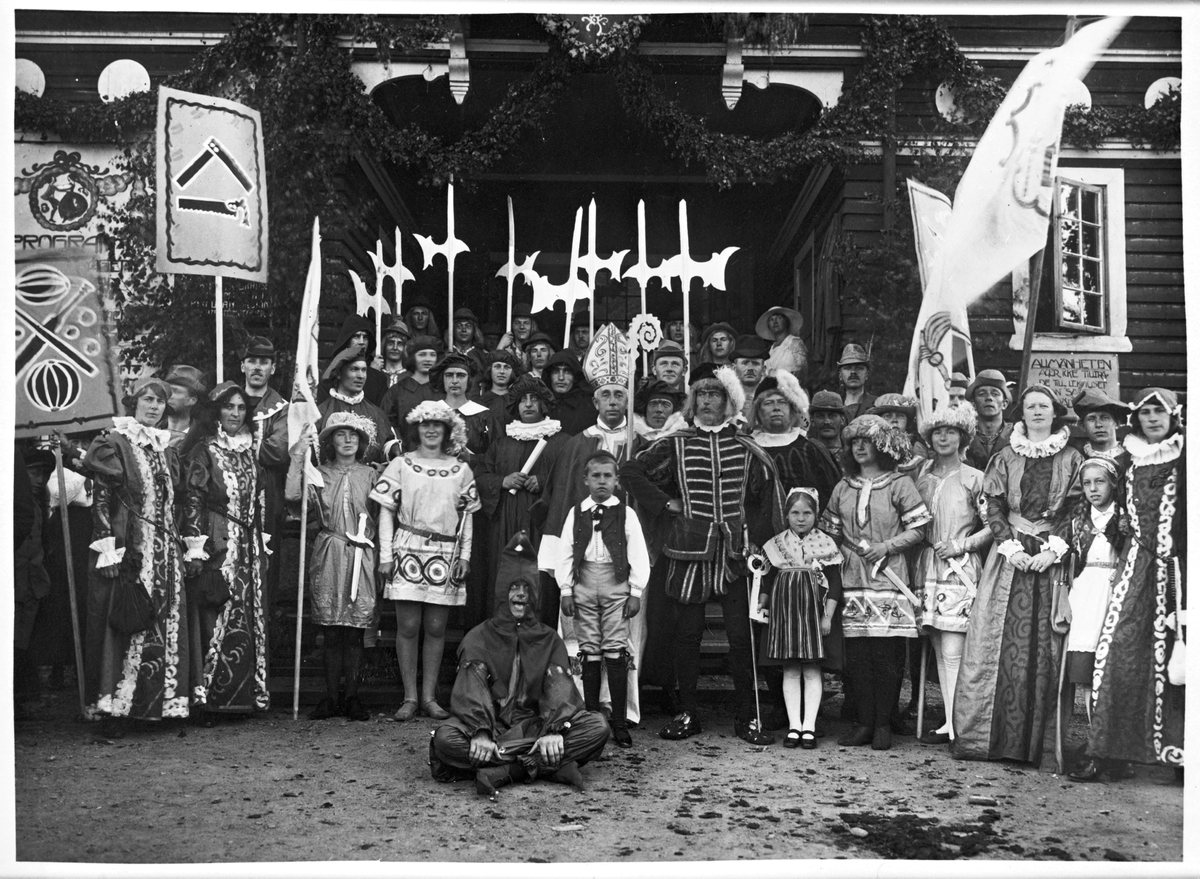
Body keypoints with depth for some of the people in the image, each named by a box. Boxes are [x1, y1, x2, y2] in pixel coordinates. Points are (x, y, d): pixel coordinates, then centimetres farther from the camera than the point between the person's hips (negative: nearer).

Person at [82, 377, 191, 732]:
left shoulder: (167, 449, 16)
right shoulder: (113, 443, -2)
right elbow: (101, 499, -8)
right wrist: (108, 550, -15)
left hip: (165, 552, 6)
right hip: (129, 550, -6)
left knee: (167, 624, 4)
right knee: (123, 625, -6)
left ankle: (164, 703, 9)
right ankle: (113, 708, -1)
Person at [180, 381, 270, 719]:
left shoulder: (249, 451, 16)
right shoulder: (204, 450, -2)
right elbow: (192, 501, -8)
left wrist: (261, 543, 15)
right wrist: (194, 549, -15)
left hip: (249, 548, 6)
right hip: (217, 547, -6)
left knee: (250, 621, 5)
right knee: (219, 621, -8)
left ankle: (248, 693, 11)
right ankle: (210, 695, -3)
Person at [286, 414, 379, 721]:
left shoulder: (369, 474, 8)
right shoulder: (320, 473, 7)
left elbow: (381, 517, 8)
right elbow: (293, 496, -9)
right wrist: (298, 457, -11)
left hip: (360, 557, 0)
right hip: (327, 556, 0)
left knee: (354, 633, 1)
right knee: (330, 633, 3)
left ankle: (351, 696, 8)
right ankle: (331, 697, 10)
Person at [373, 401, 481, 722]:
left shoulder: (461, 470, 10)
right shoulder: (401, 465, 5)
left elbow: (467, 516, 12)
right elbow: (386, 512, 4)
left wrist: (465, 556, 4)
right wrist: (386, 556, -3)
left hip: (446, 556, 2)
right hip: (408, 551, -2)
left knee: (436, 628, 4)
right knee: (408, 626, -1)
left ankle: (429, 696, 13)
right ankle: (410, 697, 7)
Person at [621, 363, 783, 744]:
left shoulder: (746, 449, 7)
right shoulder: (675, 445, 5)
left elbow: (768, 493, 13)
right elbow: (631, 471, 7)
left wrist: (761, 539, 6)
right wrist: (666, 502, 1)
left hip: (734, 551, 0)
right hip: (689, 548, 0)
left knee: (742, 636, -1)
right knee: (685, 634, 4)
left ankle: (746, 716, 10)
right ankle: (686, 713, 16)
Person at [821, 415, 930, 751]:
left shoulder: (899, 484, 2)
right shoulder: (843, 488, 14)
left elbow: (918, 530, -1)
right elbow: (830, 532, 17)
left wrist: (885, 546, -12)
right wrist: (848, 551, 2)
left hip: (889, 578, -3)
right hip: (852, 581, 4)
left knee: (887, 654, -3)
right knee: (856, 654, 2)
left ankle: (883, 724, 7)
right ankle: (863, 723, 11)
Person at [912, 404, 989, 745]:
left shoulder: (974, 479, 1)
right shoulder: (919, 476, 12)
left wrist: (962, 544, -9)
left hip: (960, 567, -4)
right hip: (927, 565, 4)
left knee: (952, 651, -10)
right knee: (939, 651, 5)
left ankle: (953, 725, -7)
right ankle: (952, 720, 10)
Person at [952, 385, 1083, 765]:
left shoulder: (1071, 459, 7)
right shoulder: (1005, 457, 10)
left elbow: (1077, 511, 2)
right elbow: (994, 507, 5)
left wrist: (1053, 549, -10)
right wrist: (1011, 547, -8)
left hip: (1052, 558, 0)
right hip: (1011, 556, 1)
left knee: (1045, 645, -4)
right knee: (1002, 643, -4)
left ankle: (1034, 740, 1)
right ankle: (987, 735, -2)